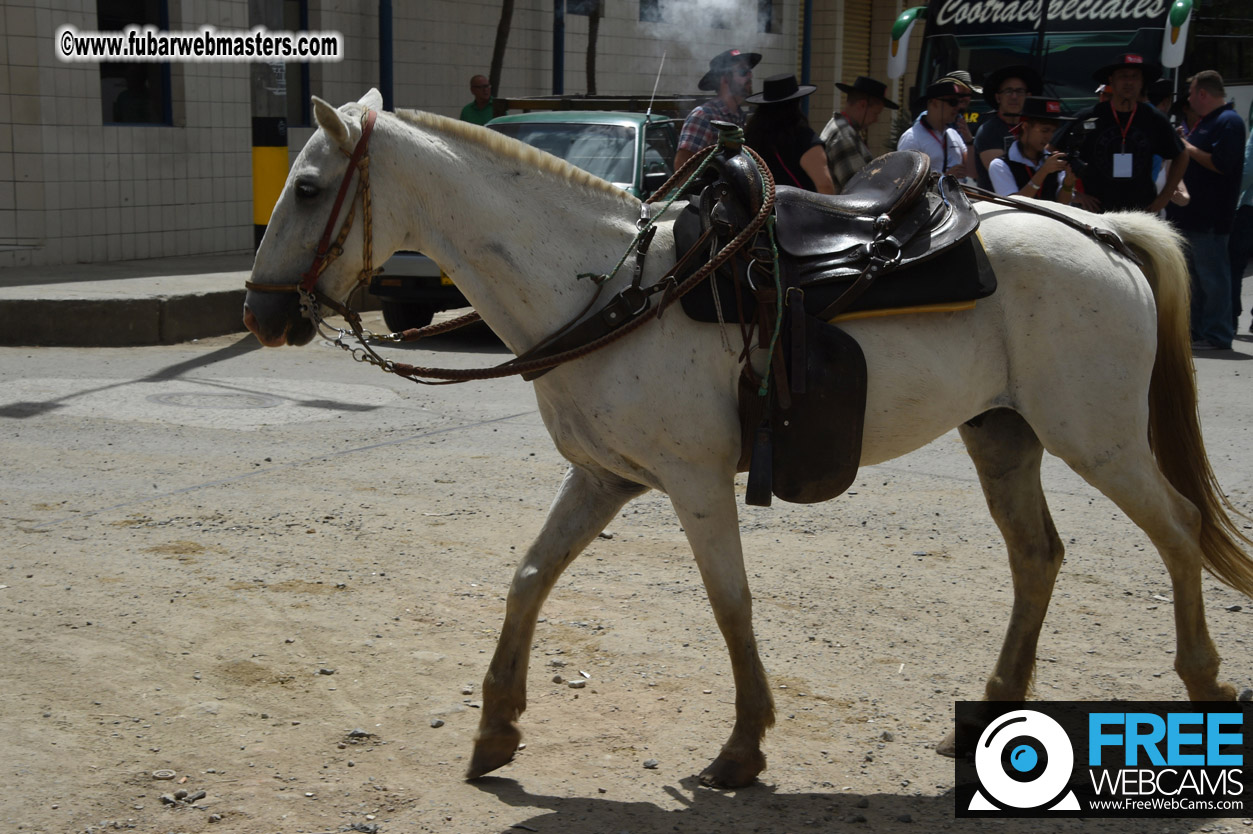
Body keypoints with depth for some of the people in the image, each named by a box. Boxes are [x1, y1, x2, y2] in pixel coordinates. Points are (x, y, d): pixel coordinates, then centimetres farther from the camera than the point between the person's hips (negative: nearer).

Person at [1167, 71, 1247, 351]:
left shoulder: (1228, 122, -12)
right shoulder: (1205, 122, 19)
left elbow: (1221, 164, -22)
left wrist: (1189, 149, -13)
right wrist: (1180, 143, 10)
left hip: (1209, 220, -10)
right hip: (1191, 215, 10)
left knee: (1212, 277, -8)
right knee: (1195, 277, 14)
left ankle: (1216, 335, -5)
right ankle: (1197, 331, 21)